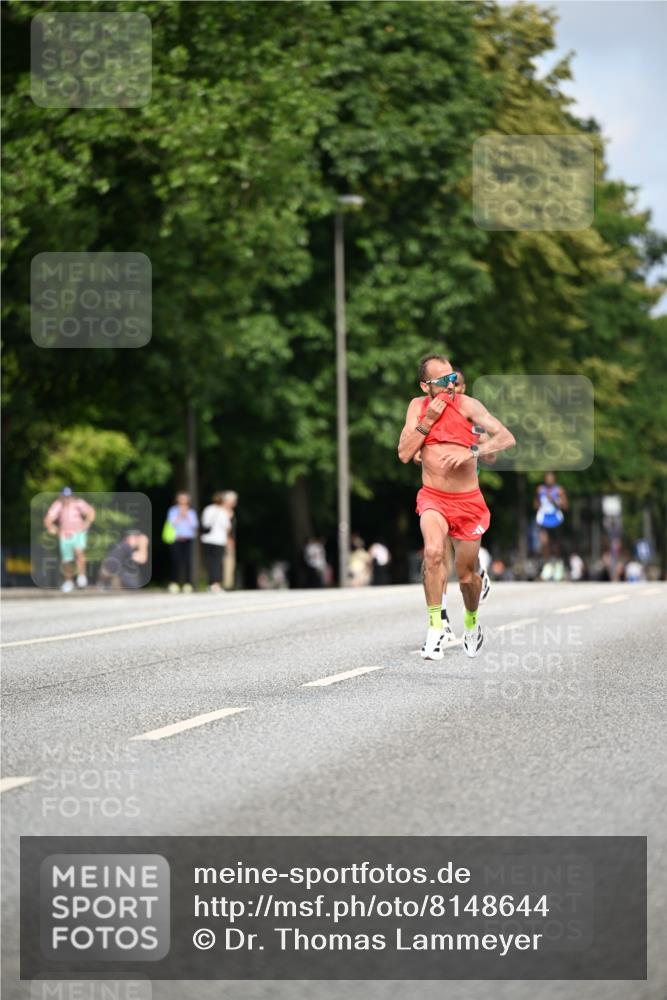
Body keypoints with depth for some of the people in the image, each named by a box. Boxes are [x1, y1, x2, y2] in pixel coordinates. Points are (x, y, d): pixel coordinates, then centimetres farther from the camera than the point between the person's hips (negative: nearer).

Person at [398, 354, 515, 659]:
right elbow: (404, 454, -6)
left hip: (469, 501, 0)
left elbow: (506, 438, -17)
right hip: (433, 498, 0)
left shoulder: (467, 405, -9)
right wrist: (428, 420, -15)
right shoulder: (418, 406, 0)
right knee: (433, 551, -30)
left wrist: (472, 452, -31)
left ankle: (471, 622, 41)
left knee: (467, 575, 10)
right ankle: (435, 627, -23)